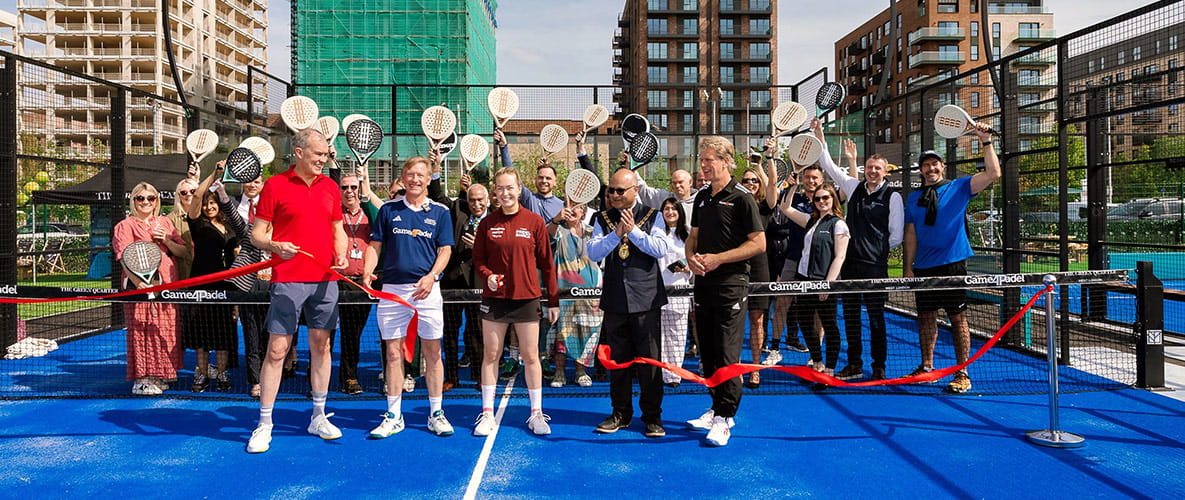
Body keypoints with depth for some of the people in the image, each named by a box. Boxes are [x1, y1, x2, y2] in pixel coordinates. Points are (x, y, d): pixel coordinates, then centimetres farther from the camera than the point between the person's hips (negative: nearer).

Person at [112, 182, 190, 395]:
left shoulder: (165, 223, 16)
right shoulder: (125, 226, 2)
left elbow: (185, 252, 14)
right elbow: (124, 257, -11)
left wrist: (166, 241, -4)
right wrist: (136, 280, -26)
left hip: (167, 286, 5)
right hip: (141, 286, -5)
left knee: (166, 330, 7)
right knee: (141, 330, -4)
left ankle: (157, 376, 19)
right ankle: (141, 379, 2)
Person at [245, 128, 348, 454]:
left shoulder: (331, 188, 11)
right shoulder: (275, 186, -1)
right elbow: (257, 234, 0)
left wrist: (341, 255, -1)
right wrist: (275, 246, -20)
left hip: (325, 280, 4)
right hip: (288, 280, -4)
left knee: (321, 345, 10)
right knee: (277, 350, -3)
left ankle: (319, 416, 22)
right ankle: (264, 424, 7)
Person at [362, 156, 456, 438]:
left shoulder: (440, 212, 7)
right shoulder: (388, 210, 10)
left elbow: (445, 250, 3)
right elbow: (375, 245, 9)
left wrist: (432, 276, -14)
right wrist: (367, 272, -9)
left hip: (427, 288, -1)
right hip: (392, 288, 1)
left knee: (432, 353, 2)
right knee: (393, 353, 4)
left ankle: (436, 414, 13)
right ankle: (393, 416, 13)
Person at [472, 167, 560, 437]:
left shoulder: (535, 221, -1)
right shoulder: (487, 223, 2)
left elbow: (546, 263, 2)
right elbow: (478, 258, 8)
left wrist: (553, 300, 1)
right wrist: (487, 276, -14)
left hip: (527, 298, -1)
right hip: (494, 297, 1)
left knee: (531, 356, 4)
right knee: (491, 355, 7)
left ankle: (536, 413, 17)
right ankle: (487, 413, 18)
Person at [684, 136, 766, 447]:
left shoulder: (741, 199, -8)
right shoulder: (702, 197, 14)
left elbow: (759, 244, -11)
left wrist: (717, 258, -16)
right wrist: (691, 258, -1)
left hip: (731, 284, -7)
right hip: (703, 282, 7)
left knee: (727, 354, -7)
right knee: (707, 352, 12)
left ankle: (724, 419, -1)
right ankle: (717, 408, 25)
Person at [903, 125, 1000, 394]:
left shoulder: (958, 188, 4)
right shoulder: (913, 198, 12)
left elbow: (993, 173, -6)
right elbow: (910, 235, 11)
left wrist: (986, 142, -12)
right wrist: (908, 267, 5)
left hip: (952, 264, -4)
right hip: (923, 267, 4)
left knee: (958, 318, -4)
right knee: (926, 317, 10)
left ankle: (962, 374, 1)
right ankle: (927, 367, 22)